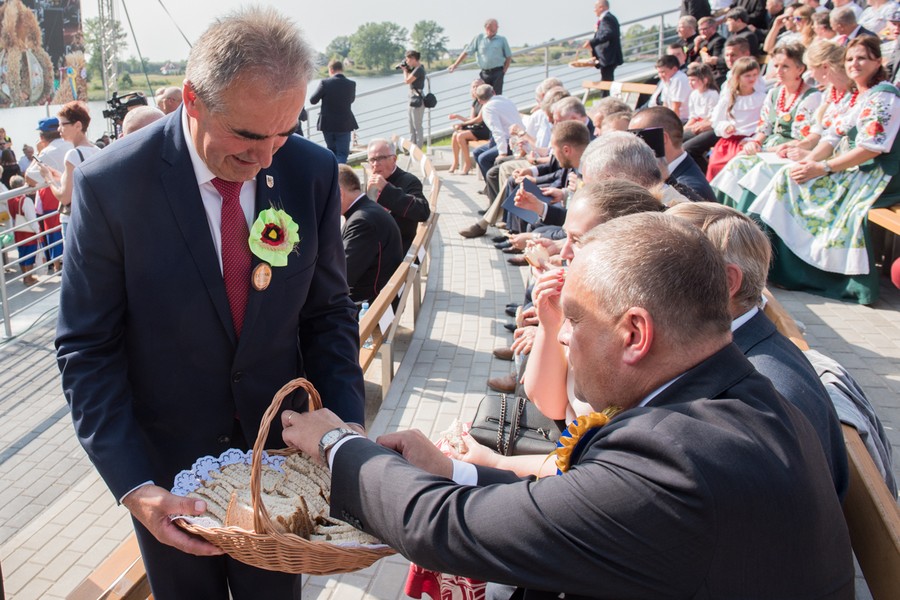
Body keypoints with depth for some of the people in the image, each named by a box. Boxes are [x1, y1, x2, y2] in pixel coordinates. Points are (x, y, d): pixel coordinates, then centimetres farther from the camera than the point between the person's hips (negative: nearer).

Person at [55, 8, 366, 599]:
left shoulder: (313, 172, -11)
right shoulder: (110, 185, -20)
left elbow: (328, 311, -2)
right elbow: (87, 350, -14)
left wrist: (348, 424, -15)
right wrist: (133, 485, -23)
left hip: (280, 445, 2)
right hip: (166, 462, -2)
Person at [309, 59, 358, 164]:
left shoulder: (325, 83, -11)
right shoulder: (351, 84, -6)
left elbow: (312, 100, -3)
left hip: (327, 124, 1)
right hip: (344, 124, -1)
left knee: (332, 152, 20)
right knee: (342, 154, 1)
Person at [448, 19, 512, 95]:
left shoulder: (502, 40, 6)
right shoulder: (478, 38, 6)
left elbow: (508, 57, 10)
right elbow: (466, 52, 7)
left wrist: (503, 71, 0)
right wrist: (455, 65, 4)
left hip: (498, 72, -1)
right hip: (485, 73, 1)